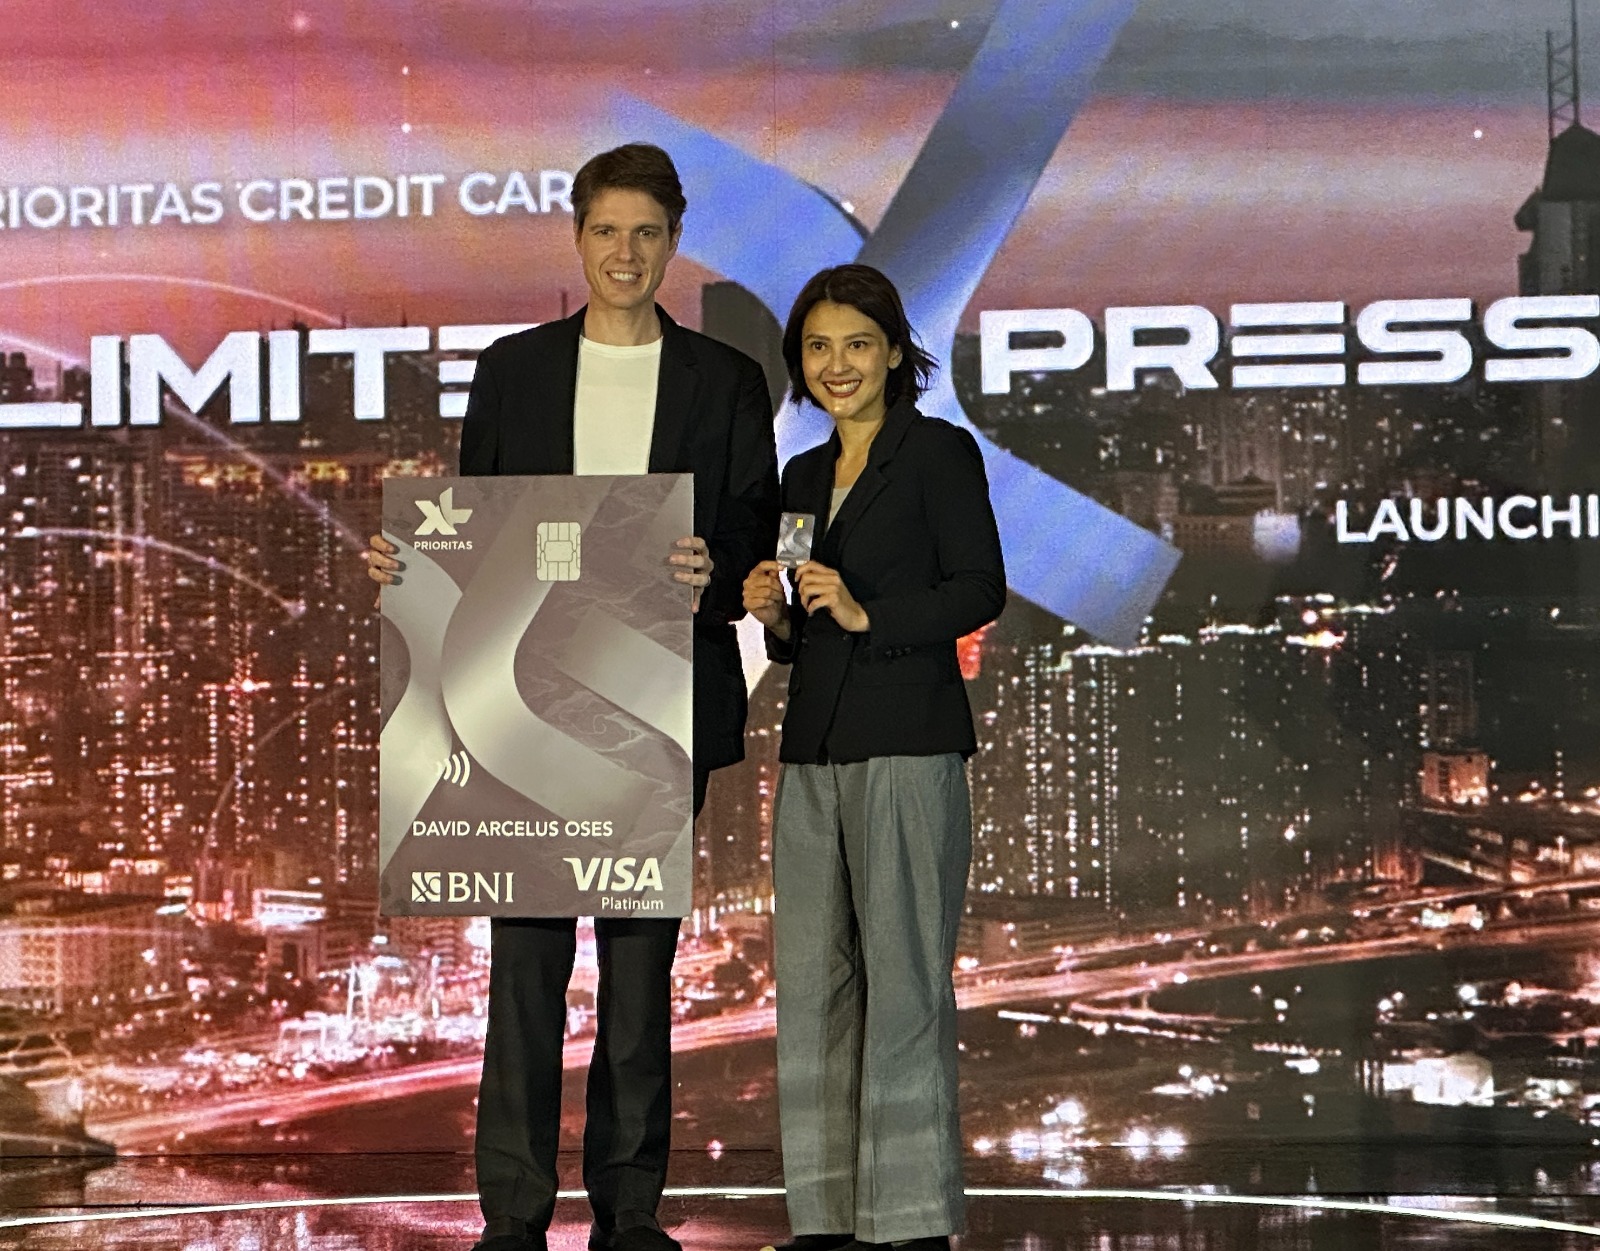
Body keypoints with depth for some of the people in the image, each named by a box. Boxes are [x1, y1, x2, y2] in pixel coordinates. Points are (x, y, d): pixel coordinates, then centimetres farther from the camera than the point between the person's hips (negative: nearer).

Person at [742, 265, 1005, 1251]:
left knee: (903, 973, -7)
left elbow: (980, 590, -9)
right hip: (814, 748, 7)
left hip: (909, 744, -7)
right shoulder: (805, 477, 19)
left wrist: (866, 614, -17)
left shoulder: (940, 452, -1)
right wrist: (777, 617, 3)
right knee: (813, 974, 6)